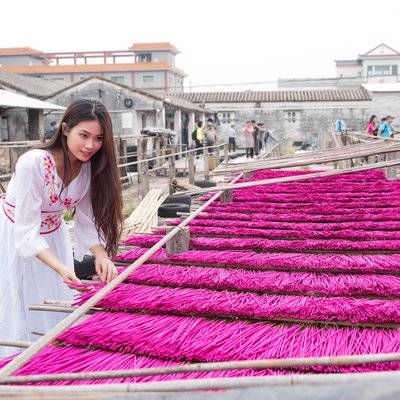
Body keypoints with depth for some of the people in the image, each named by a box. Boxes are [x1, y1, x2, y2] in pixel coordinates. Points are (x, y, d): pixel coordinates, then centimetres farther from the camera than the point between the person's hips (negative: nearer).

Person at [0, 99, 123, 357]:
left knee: (57, 312, 10)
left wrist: (101, 255, -26)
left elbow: (88, 221, -8)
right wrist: (61, 268, -44)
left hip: (53, 237, 5)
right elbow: (27, 232, -31)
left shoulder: (91, 168, -12)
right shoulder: (33, 163, -30)